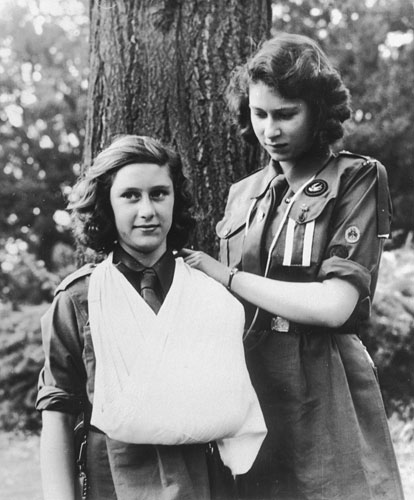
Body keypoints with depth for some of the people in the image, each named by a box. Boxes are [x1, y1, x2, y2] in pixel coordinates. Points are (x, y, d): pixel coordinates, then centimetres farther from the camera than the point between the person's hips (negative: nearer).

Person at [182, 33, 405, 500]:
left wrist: (227, 277, -9)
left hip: (323, 398, -4)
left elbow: (335, 305, -15)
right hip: (248, 389, 5)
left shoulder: (357, 179, -3)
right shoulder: (242, 194, 12)